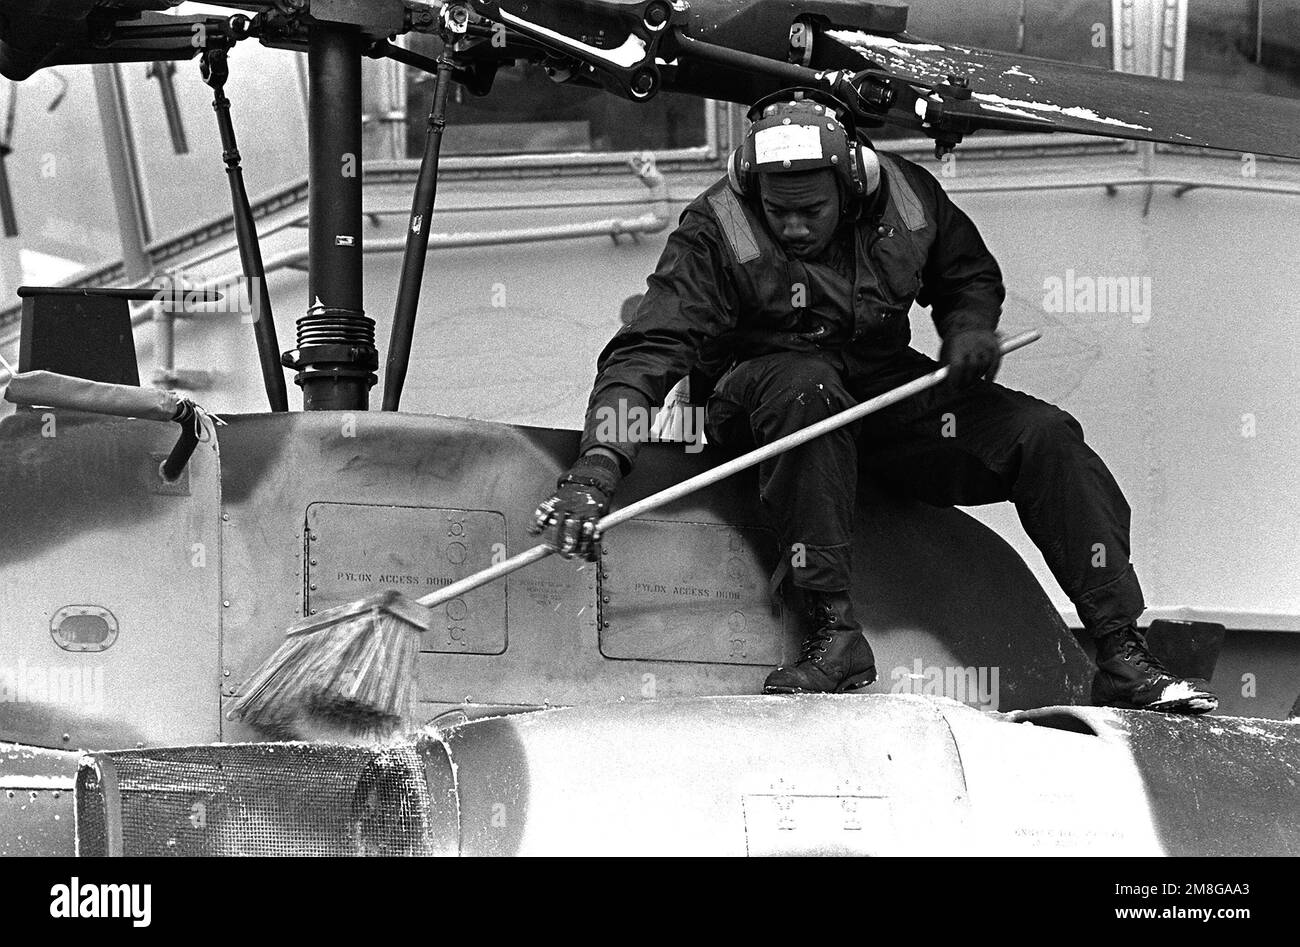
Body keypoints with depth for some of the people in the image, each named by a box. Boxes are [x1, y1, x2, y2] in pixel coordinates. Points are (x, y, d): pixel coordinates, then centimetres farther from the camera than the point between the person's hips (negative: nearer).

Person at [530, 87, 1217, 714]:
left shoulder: (906, 196, -7)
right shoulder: (715, 232, -19)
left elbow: (971, 274, 15)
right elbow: (645, 352, -27)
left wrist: (969, 327, -8)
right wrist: (594, 470, -42)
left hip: (889, 389, 4)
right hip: (757, 397, -4)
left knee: (1045, 436, -14)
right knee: (806, 388, -39)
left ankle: (1122, 656, -14)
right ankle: (833, 631, -39)